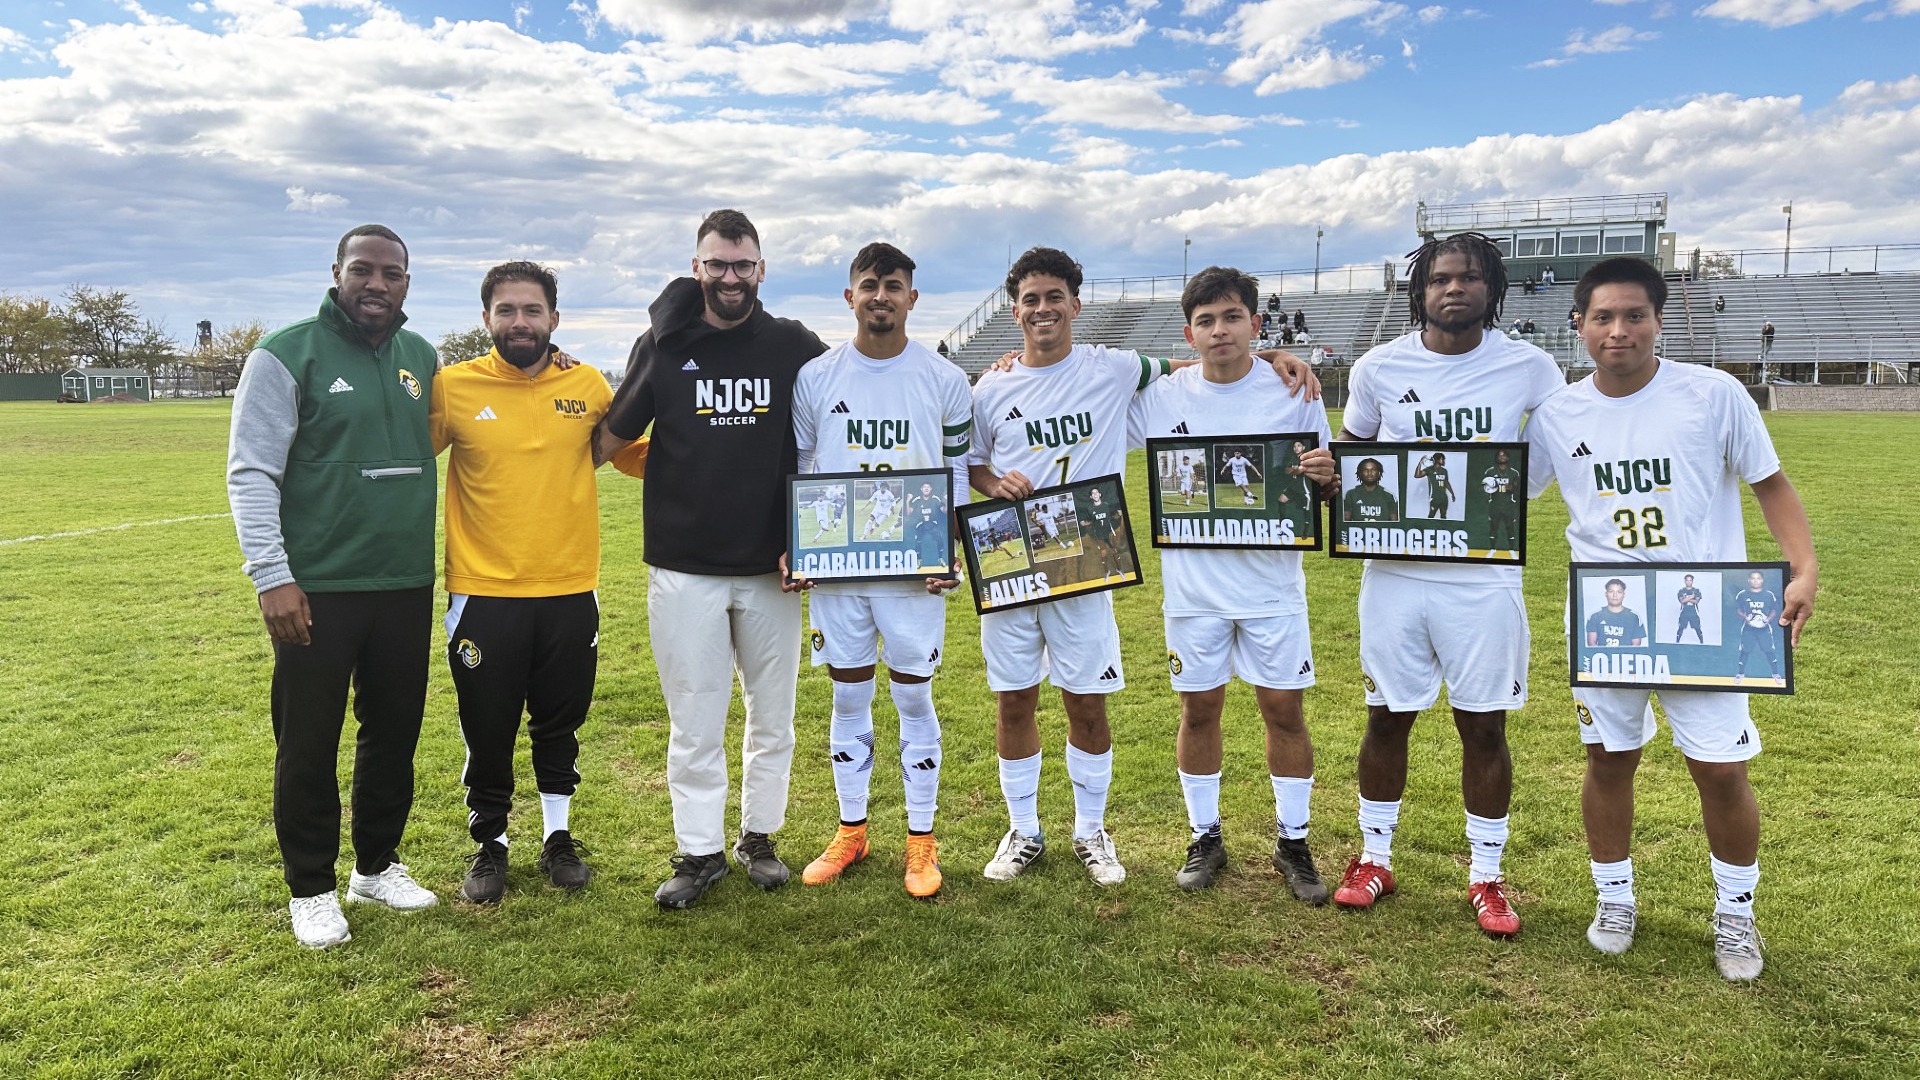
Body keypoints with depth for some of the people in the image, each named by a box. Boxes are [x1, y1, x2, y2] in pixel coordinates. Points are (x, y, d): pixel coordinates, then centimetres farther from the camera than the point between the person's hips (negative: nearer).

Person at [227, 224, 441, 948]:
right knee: (309, 745, 6)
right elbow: (250, 472, -10)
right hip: (315, 590, -5)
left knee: (396, 734, 15)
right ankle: (311, 888, 23)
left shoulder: (420, 357, 9)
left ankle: (378, 865, 32)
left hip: (406, 587, 5)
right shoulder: (287, 355, -7)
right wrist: (272, 575, -16)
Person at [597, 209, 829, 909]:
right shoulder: (661, 347, 2)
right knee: (694, 722, 6)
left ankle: (759, 837, 29)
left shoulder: (796, 349, 1)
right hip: (683, 569, 0)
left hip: (770, 569, 1)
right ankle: (700, 852, 21)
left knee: (772, 714, 12)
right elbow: (609, 440, 9)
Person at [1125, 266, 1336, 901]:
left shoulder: (1293, 391, -2)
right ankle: (1205, 837, 26)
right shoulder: (1161, 398, -1)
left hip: (1272, 584, 0)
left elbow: (1325, 483, 5)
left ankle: (1292, 841, 22)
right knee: (1199, 709, 9)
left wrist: (1325, 476, -20)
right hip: (1193, 587, 1)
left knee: (1283, 709, 5)